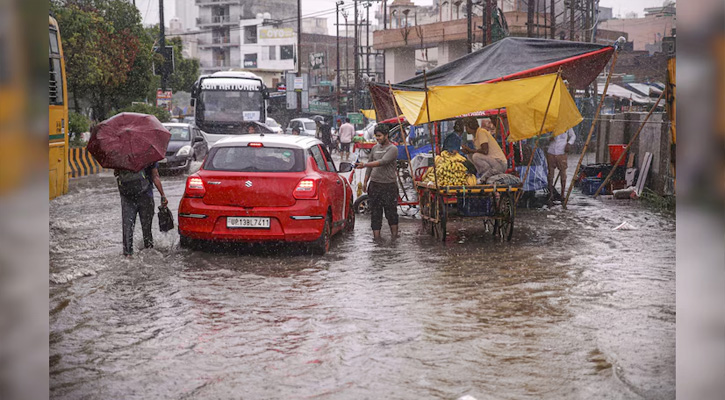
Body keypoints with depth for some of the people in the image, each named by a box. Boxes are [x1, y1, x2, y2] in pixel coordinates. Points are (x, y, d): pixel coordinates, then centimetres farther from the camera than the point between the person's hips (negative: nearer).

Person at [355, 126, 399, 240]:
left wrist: (364, 165, -26)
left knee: (391, 210, -3)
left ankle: (394, 234, 8)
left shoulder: (392, 149, -7)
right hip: (374, 183, 5)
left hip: (389, 184, -5)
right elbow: (370, 165, 21)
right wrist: (365, 181, 16)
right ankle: (376, 235, 5)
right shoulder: (375, 148, 14)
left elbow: (382, 162, -21)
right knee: (375, 211, 3)